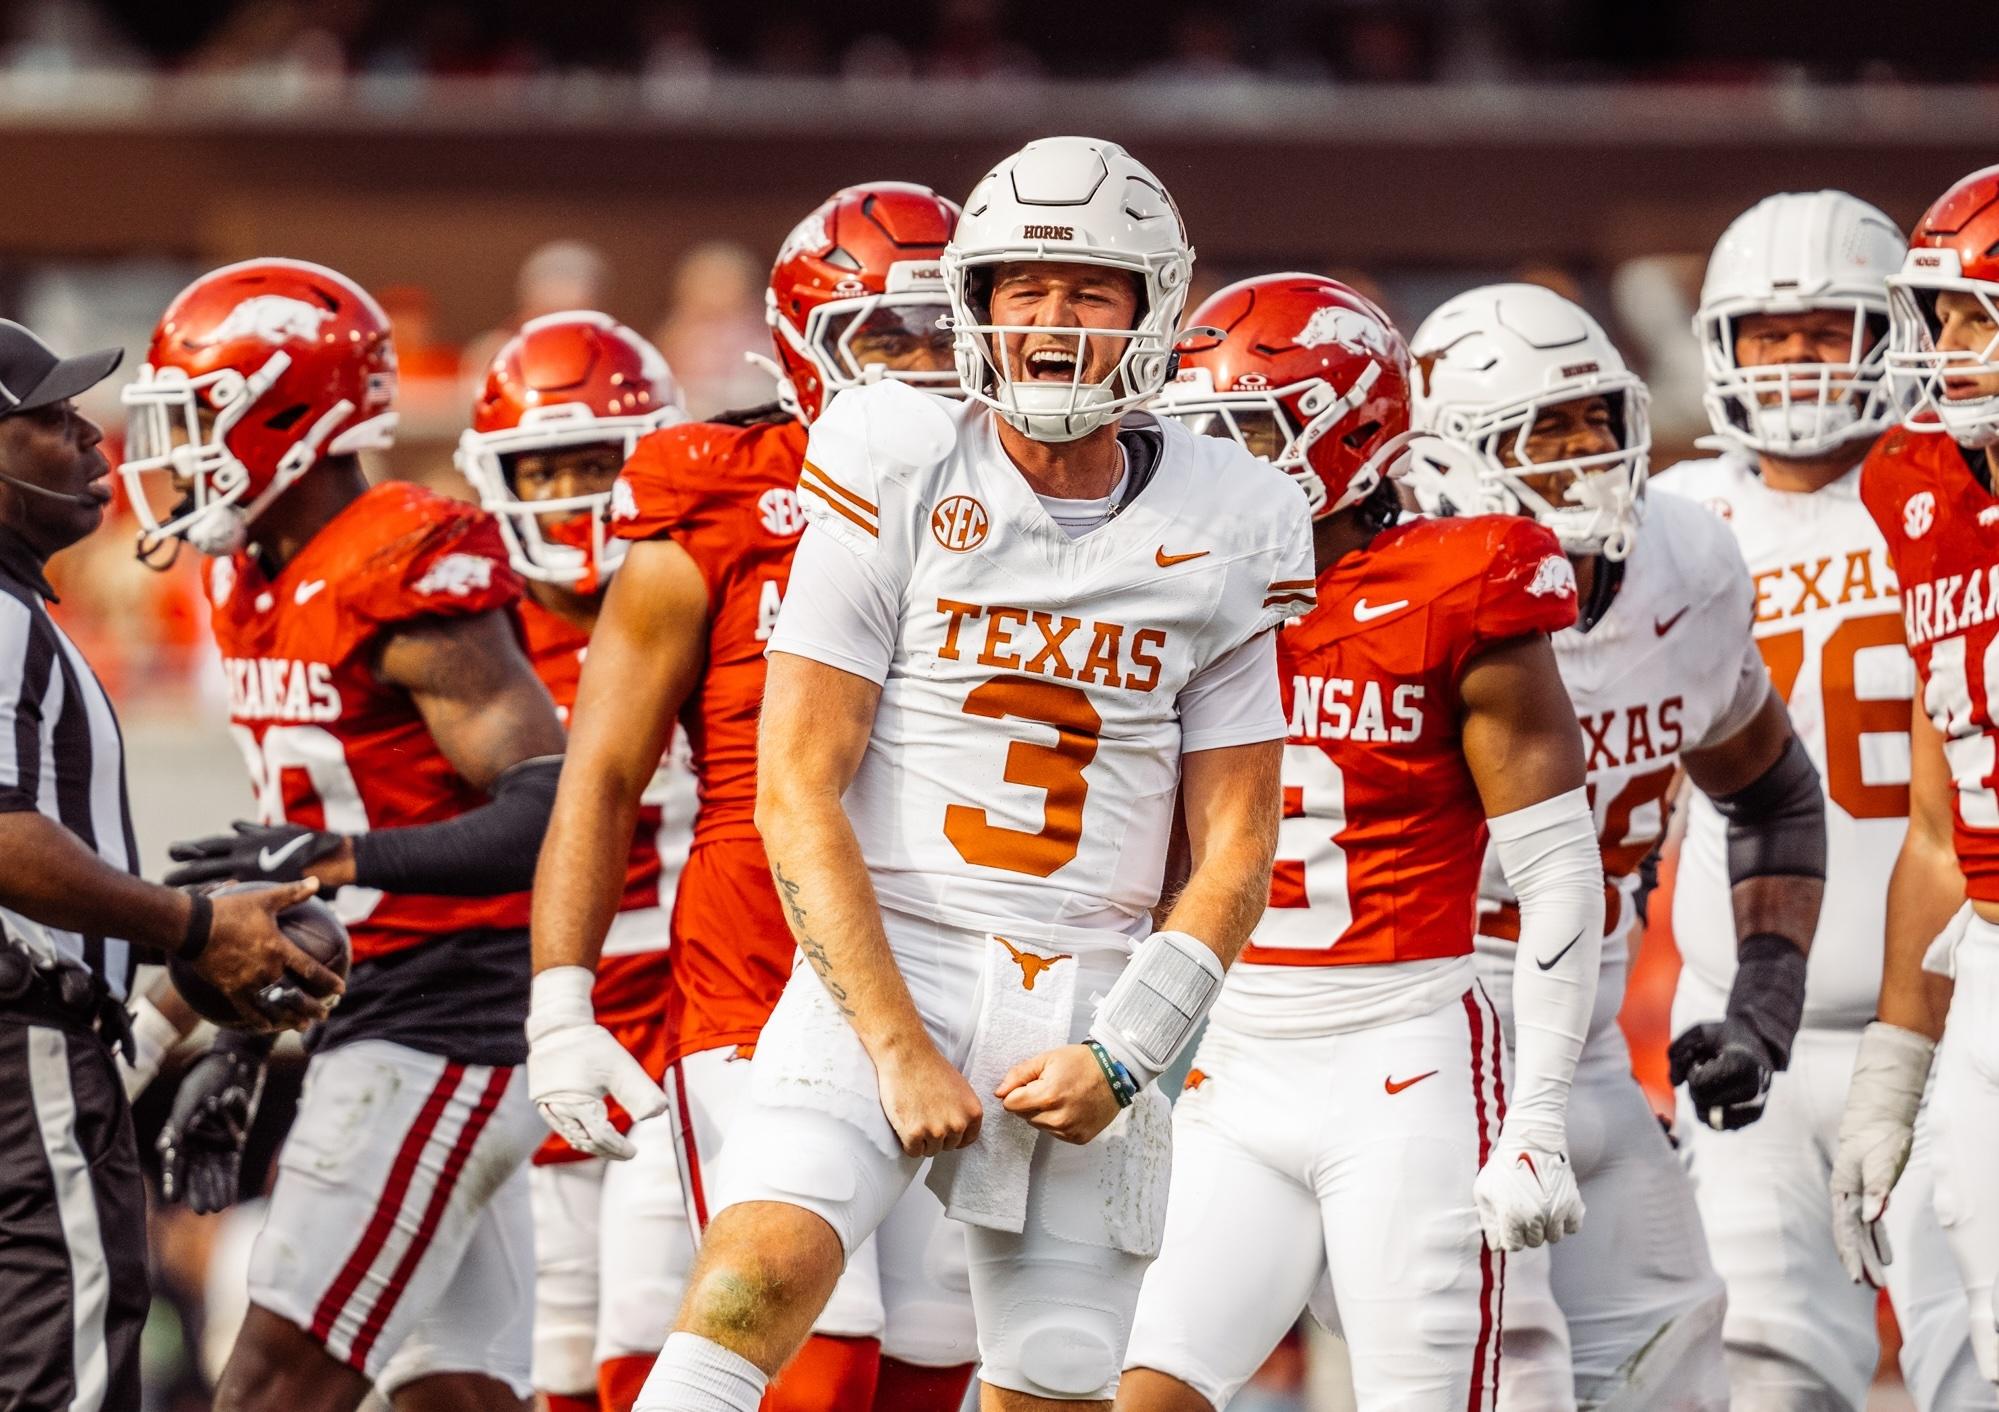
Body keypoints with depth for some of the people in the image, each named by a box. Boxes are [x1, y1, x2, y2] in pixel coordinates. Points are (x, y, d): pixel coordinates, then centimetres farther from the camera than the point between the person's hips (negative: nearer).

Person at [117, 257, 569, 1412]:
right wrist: (240, 1047, 21)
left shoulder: (413, 588, -15)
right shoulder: (259, 590, 14)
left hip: (448, 1037, -10)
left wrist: (338, 859, -30)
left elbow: (555, 816, -21)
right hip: (368, 1030, 10)